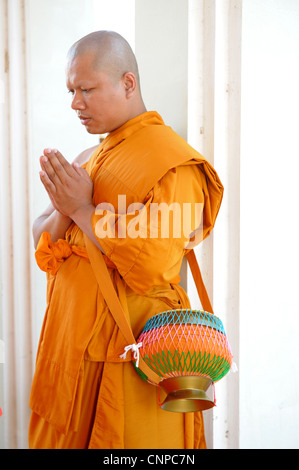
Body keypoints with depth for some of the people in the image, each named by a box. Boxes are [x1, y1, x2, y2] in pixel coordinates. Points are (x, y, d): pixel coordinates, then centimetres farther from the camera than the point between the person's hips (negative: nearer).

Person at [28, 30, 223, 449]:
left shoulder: (173, 161, -14)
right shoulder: (90, 159, 12)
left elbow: (151, 269, -23)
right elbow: (44, 248, 10)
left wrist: (84, 210, -16)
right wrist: (62, 212, -11)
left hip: (129, 360, -7)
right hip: (73, 345, 7)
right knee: (64, 438, 17)